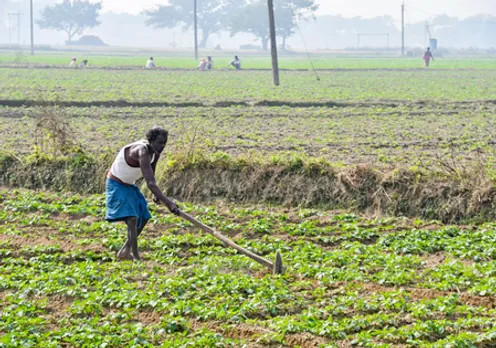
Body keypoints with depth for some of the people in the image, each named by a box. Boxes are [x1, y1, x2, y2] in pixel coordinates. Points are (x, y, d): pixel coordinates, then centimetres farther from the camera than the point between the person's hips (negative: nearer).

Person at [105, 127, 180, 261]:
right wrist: (168, 203, -50)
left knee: (144, 217, 12)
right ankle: (136, 257, -28)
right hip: (117, 185, -9)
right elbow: (150, 183, -45)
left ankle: (124, 252, 23)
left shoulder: (155, 152, -7)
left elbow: (151, 176, 12)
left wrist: (156, 194, 1)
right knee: (132, 218, -24)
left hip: (130, 185, 9)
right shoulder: (143, 152, -36)